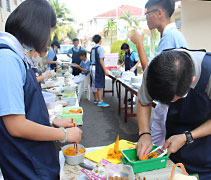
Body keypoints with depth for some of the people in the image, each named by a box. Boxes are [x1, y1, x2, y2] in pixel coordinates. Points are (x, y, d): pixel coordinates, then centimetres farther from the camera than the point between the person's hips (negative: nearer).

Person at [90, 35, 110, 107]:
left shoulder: (92, 48, 12)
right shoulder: (100, 48, -11)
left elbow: (92, 59, 14)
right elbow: (101, 60, -16)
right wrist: (105, 70, -16)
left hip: (92, 67, 8)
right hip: (98, 68, -8)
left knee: (94, 84, 15)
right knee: (100, 85, -4)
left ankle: (95, 99, 29)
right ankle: (100, 102, -2)